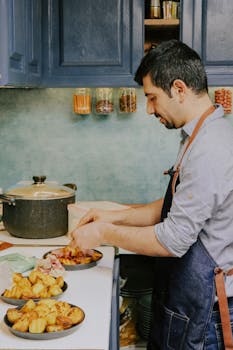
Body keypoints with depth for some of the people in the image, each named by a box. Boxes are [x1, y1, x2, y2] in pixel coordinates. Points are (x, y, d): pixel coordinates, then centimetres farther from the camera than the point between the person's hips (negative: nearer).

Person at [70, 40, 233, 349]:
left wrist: (104, 234, -12)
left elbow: (173, 240, -24)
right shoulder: (205, 136, 7)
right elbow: (174, 207, 15)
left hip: (201, 310, -9)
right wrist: (117, 217, 6)